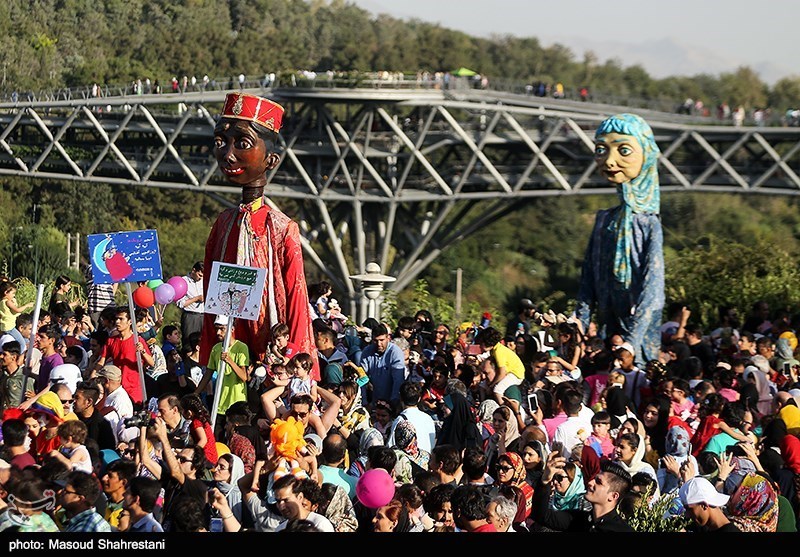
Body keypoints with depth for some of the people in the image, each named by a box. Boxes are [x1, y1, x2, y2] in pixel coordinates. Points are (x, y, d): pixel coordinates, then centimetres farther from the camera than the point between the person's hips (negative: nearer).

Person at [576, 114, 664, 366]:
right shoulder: (604, 220, 7)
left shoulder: (648, 223, -10)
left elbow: (651, 288, -14)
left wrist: (630, 340, -19)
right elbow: (589, 279, 10)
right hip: (609, 326, 5)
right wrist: (579, 328, 2)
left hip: (639, 329, -5)